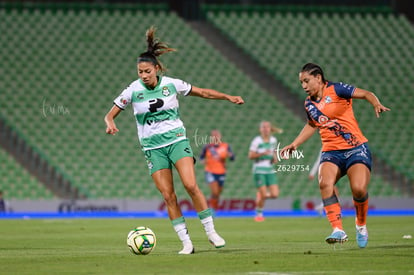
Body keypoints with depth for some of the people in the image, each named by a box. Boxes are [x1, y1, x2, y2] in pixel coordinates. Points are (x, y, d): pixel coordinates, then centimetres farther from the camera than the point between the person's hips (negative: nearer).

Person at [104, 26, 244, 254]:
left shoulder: (171, 84, -4)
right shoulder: (133, 91, -5)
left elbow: (203, 92, 9)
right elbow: (110, 114, -1)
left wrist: (227, 97, 3)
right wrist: (110, 124, -23)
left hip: (177, 140, -1)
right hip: (153, 147, 1)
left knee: (190, 185, -19)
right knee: (168, 196, -6)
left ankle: (211, 232, -7)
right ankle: (186, 242, 0)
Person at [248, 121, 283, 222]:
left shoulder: (273, 140, 7)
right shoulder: (257, 141, -10)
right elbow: (250, 156, -10)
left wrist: (274, 158, 3)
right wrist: (262, 153, -23)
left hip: (270, 170, 5)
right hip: (259, 170, -5)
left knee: (275, 194, -4)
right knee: (263, 195, -10)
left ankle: (260, 194, 27)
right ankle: (259, 214, 14)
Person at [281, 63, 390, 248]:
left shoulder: (336, 90, -4)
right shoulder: (309, 104, 13)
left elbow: (366, 94, -5)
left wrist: (376, 105, -25)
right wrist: (295, 144, 26)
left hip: (356, 148, -4)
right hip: (331, 151, 5)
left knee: (358, 188, -24)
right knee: (325, 183, -27)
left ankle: (361, 225, 6)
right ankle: (338, 230, -29)